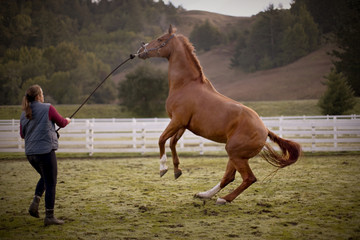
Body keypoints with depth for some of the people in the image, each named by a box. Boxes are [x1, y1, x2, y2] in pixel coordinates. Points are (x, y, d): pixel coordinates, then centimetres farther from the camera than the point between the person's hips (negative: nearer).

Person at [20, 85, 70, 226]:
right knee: (51, 183, 1)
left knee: (44, 177, 26)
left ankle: (35, 202, 6)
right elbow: (61, 123, 4)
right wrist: (67, 120, 26)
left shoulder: (24, 113, 9)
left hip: (30, 153, 7)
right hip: (45, 150, -6)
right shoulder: (47, 108, -8)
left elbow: (22, 134, 15)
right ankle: (49, 216, 3)